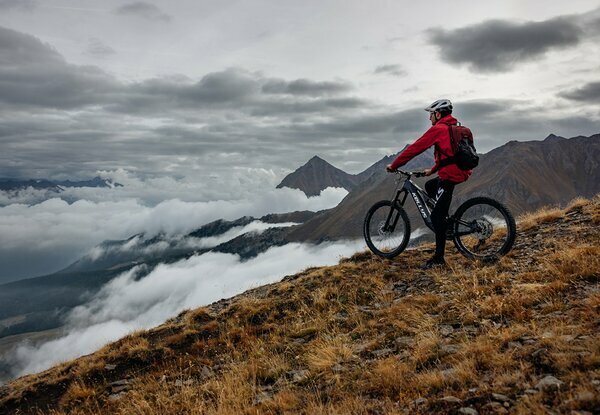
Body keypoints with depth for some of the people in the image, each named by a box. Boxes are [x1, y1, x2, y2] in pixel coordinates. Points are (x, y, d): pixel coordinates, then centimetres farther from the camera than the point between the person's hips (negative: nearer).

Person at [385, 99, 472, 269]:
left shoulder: (438, 129, -9)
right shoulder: (453, 128, 19)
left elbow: (415, 148, -10)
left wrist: (394, 165, -4)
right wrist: (432, 170, 31)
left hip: (449, 176, -9)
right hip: (459, 172, 9)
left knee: (437, 216, -5)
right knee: (429, 186, 30)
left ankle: (439, 258, -2)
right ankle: (445, 220, 23)